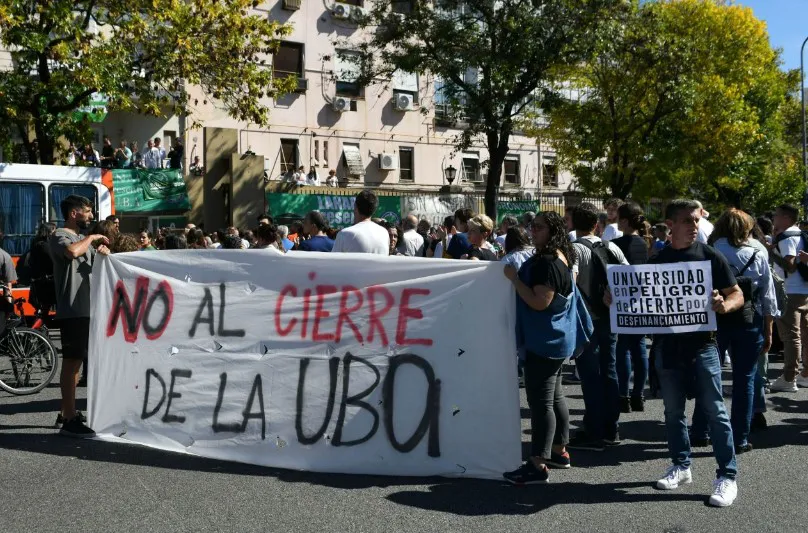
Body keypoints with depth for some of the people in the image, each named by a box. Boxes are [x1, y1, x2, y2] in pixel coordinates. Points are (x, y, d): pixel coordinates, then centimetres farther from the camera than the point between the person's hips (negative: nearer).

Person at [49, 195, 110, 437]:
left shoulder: (81, 239, 20)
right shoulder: (60, 236, -8)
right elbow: (72, 251, -32)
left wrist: (103, 252, 1)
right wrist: (92, 237, -15)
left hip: (85, 309, 9)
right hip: (72, 311, -9)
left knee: (75, 362, 14)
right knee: (71, 362, -8)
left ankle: (66, 412, 24)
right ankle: (70, 420, -6)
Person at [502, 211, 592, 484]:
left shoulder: (547, 263, -20)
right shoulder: (558, 258, 14)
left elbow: (540, 302, -26)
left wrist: (514, 277, -20)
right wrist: (519, 274, 17)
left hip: (544, 341, -11)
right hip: (554, 339, 11)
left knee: (540, 402, -10)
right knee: (555, 396, 18)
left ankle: (538, 465, -8)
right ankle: (559, 451, 29)